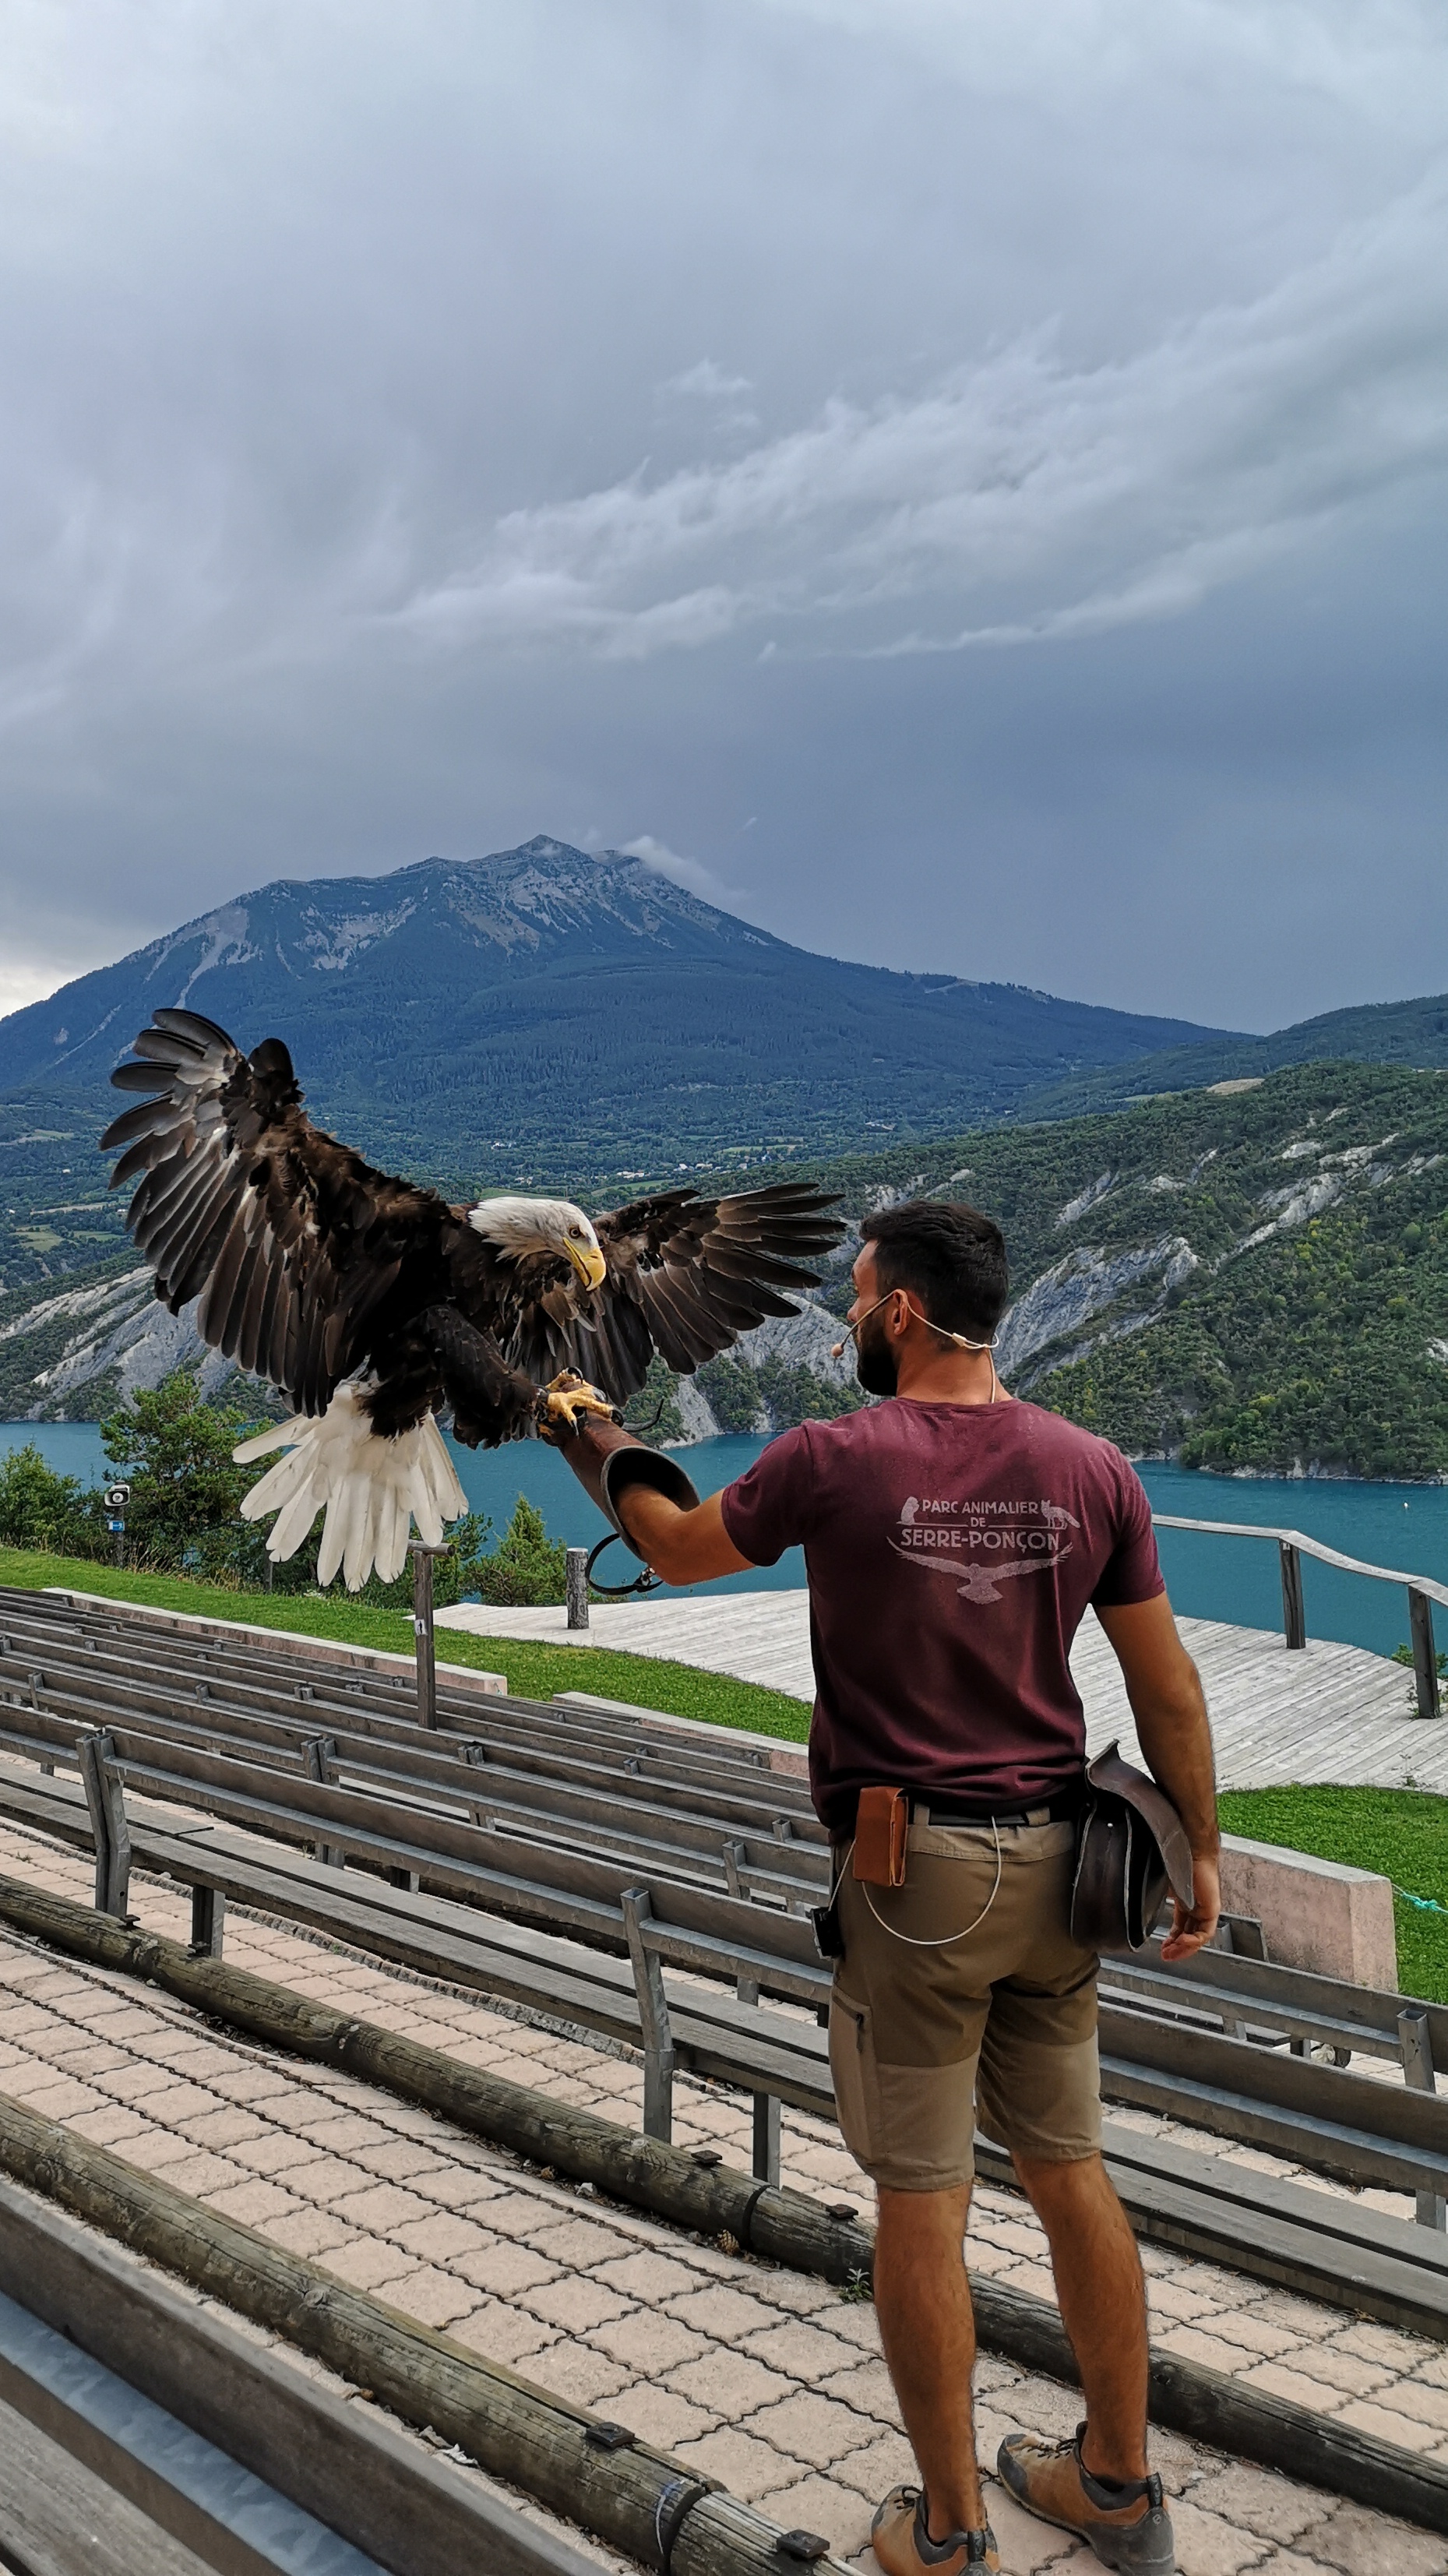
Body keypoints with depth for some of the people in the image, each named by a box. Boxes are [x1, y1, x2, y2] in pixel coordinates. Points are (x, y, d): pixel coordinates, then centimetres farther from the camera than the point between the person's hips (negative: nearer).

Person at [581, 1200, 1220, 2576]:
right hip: (1051, 1862, 5)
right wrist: (1199, 1852, 14)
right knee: (1069, 2170, 18)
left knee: (921, 2202, 8)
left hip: (909, 1871, -4)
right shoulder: (1090, 1468, -3)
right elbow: (1166, 1686, 2)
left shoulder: (831, 1462, -13)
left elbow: (674, 1549, 5)